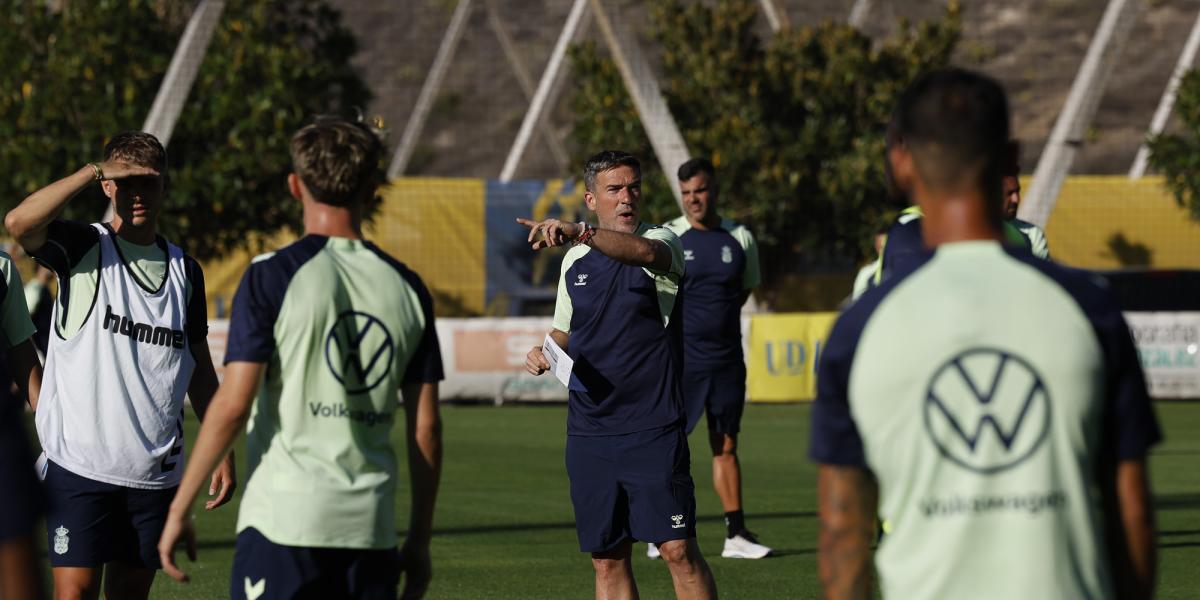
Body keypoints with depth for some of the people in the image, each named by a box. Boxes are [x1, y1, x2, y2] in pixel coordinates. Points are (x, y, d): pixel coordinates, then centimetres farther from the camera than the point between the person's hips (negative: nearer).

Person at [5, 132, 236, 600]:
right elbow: (18, 222, -23)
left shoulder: (184, 269, 12)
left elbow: (199, 368, 17)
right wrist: (90, 173, -21)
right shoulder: (83, 248, -2)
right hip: (79, 461, -4)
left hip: (155, 469, 4)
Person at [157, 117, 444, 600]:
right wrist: (419, 541, 17)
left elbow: (233, 405, -10)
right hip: (371, 525, 4)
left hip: (284, 520, -4)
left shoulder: (273, 275, -4)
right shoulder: (406, 287, 9)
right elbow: (426, 427, 10)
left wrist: (178, 510, -2)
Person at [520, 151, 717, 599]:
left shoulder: (660, 243, -4)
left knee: (679, 551, -10)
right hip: (588, 433, 5)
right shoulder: (575, 261, 12)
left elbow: (644, 251, -31)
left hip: (652, 429, -5)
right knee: (608, 561, 5)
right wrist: (544, 353, 3)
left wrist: (579, 233, -46)